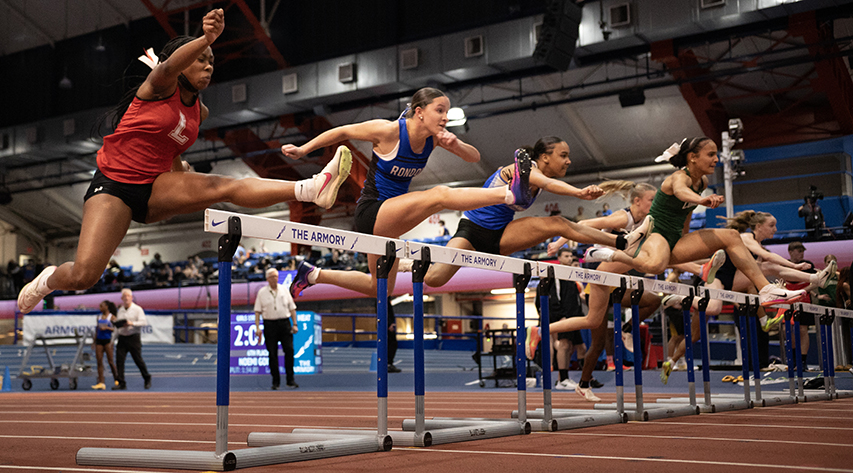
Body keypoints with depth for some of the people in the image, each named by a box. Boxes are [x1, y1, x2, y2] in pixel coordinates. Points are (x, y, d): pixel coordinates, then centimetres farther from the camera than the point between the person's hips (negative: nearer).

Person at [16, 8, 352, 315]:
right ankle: (49, 279, 16)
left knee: (226, 186, -22)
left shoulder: (198, 111, 10)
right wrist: (206, 39, -54)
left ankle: (312, 189, -39)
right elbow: (169, 65, -36)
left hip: (154, 190, 5)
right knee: (83, 275, -20)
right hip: (113, 186, -5)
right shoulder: (160, 85, -10)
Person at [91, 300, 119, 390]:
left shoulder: (112, 317, -3)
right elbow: (97, 329, 18)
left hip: (108, 340, -5)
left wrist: (106, 328, -19)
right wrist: (94, 341, 17)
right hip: (99, 340, 5)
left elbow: (116, 329, -8)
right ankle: (101, 383, -2)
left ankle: (117, 380, 9)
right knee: (99, 361, -1)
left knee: (110, 361, -4)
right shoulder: (99, 316, 14)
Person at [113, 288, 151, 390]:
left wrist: (132, 323, -22)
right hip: (122, 338, 5)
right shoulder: (120, 310, 15)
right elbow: (117, 324, 20)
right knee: (119, 360, -4)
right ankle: (121, 383, -1)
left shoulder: (137, 309, -1)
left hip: (133, 337, -5)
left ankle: (147, 379, 16)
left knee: (138, 360, -1)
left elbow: (144, 322, -11)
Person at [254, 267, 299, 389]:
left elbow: (292, 308, 12)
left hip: (285, 323, 1)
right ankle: (276, 381, 8)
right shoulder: (262, 292, 5)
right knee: (272, 354, 0)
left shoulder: (284, 290, 10)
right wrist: (257, 327, -7)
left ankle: (290, 380, 0)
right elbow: (257, 311, 3)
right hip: (270, 324, -1)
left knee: (289, 350, -8)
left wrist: (295, 324, 4)